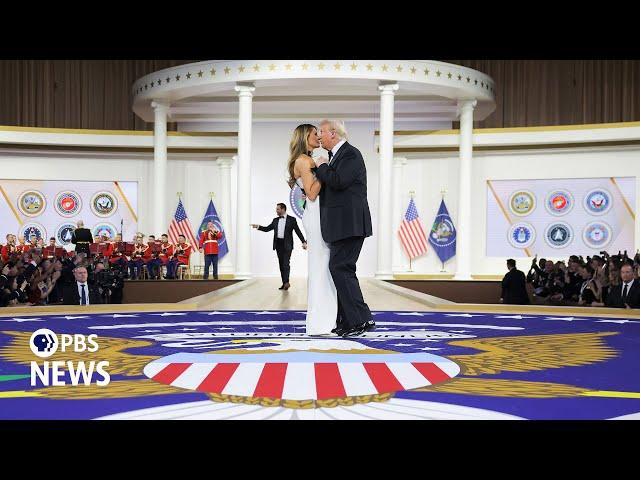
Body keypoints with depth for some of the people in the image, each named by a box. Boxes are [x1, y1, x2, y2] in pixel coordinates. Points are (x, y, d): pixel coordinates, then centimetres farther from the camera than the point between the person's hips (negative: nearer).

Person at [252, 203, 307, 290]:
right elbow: (267, 229, 16)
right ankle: (284, 283, 8)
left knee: (286, 263, -14)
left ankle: (286, 282, -19)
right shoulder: (275, 220, 15)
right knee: (281, 264, 5)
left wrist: (304, 242, -9)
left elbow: (298, 231, -2)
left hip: (287, 245, -5)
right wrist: (258, 227, 3)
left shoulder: (291, 219, 0)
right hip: (278, 244, 5)